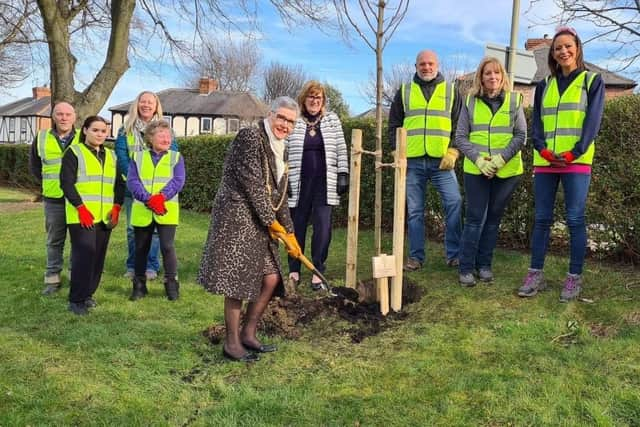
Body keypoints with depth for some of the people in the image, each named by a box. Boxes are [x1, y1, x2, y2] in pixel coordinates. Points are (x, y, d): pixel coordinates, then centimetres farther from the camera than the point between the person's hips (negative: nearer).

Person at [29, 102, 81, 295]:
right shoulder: (41, 138, 4)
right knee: (54, 241, 10)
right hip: (53, 200, 2)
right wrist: (47, 183, 11)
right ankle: (52, 278, 20)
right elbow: (34, 165, 18)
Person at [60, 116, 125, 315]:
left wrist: (116, 207, 1)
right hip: (82, 215, -5)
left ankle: (88, 293, 19)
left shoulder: (111, 156, 17)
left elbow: (119, 183, 15)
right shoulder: (73, 152, 0)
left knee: (99, 255, 6)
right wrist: (81, 207, -16)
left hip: (105, 216, 5)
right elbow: (67, 183, -7)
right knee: (84, 254, -10)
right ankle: (76, 299, -1)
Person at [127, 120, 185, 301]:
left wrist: (160, 197, -20)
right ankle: (139, 284, 24)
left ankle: (171, 283, 7)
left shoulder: (176, 157, 7)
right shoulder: (138, 157, 8)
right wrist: (149, 199, -18)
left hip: (167, 211, -1)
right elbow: (132, 181, -4)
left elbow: (178, 181, -6)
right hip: (142, 211, 2)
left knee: (167, 247, -7)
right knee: (141, 248, 10)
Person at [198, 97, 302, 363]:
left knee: (271, 278, 8)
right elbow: (252, 184, -16)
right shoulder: (250, 137, -11)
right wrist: (272, 222, -12)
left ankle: (248, 334, 23)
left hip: (259, 222, 9)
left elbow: (279, 196, 18)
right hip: (237, 216, -9)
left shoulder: (280, 150, 16)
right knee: (237, 280, -5)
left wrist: (289, 234, 15)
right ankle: (231, 343, 7)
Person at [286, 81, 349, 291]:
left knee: (323, 227, -3)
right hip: (299, 182, 0)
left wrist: (343, 174, 1)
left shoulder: (332, 120, 7)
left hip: (324, 183, 1)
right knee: (297, 226, 7)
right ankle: (294, 270, 19)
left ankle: (318, 271, 7)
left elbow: (341, 149, 8)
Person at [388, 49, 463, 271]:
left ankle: (454, 254, 3)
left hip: (442, 161, -1)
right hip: (412, 161, 1)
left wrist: (453, 152, -4)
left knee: (454, 203, -10)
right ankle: (416, 256, 14)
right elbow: (394, 125, 12)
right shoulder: (404, 91, 12)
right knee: (414, 210, 5)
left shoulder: (450, 90, 10)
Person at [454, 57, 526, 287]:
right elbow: (460, 136, 2)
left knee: (494, 218, 8)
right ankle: (466, 267, 4)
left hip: (507, 171, 1)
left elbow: (521, 135, 1)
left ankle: (484, 264, 19)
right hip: (476, 170, -1)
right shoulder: (470, 101, 4)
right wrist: (478, 158, -13)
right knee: (474, 218, -3)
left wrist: (502, 157, -14)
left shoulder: (514, 100, 5)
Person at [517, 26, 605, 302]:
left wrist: (574, 153, -14)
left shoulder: (592, 81, 7)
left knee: (575, 219, -3)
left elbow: (593, 121, -3)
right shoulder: (544, 85, 16)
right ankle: (535, 275, 9)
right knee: (541, 218, 4)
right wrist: (543, 151, -8)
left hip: (577, 162, -3)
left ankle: (574, 278, 4)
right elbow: (536, 123, 10)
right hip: (545, 162, 3)